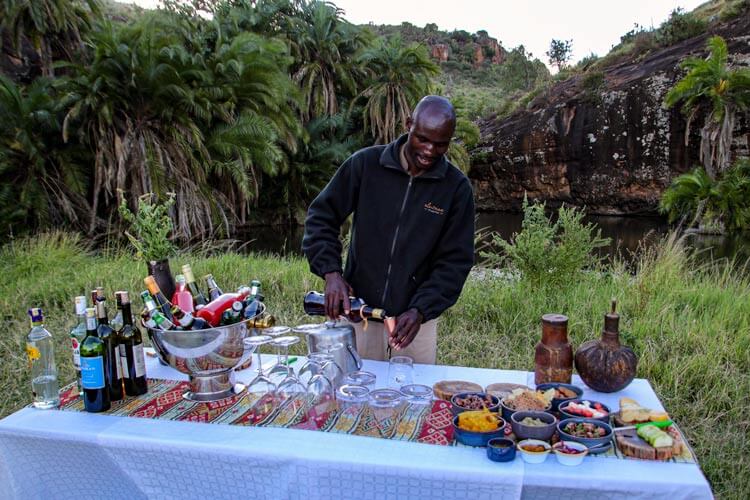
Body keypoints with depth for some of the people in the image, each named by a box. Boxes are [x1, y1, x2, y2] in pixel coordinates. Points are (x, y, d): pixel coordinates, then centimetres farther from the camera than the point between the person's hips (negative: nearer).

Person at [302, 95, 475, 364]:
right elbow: (321, 216, -3)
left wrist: (420, 310, -18)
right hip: (358, 308, 0)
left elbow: (455, 260, -6)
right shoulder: (365, 163, -8)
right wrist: (331, 272, -16)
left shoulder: (457, 187, -7)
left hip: (416, 316, 0)